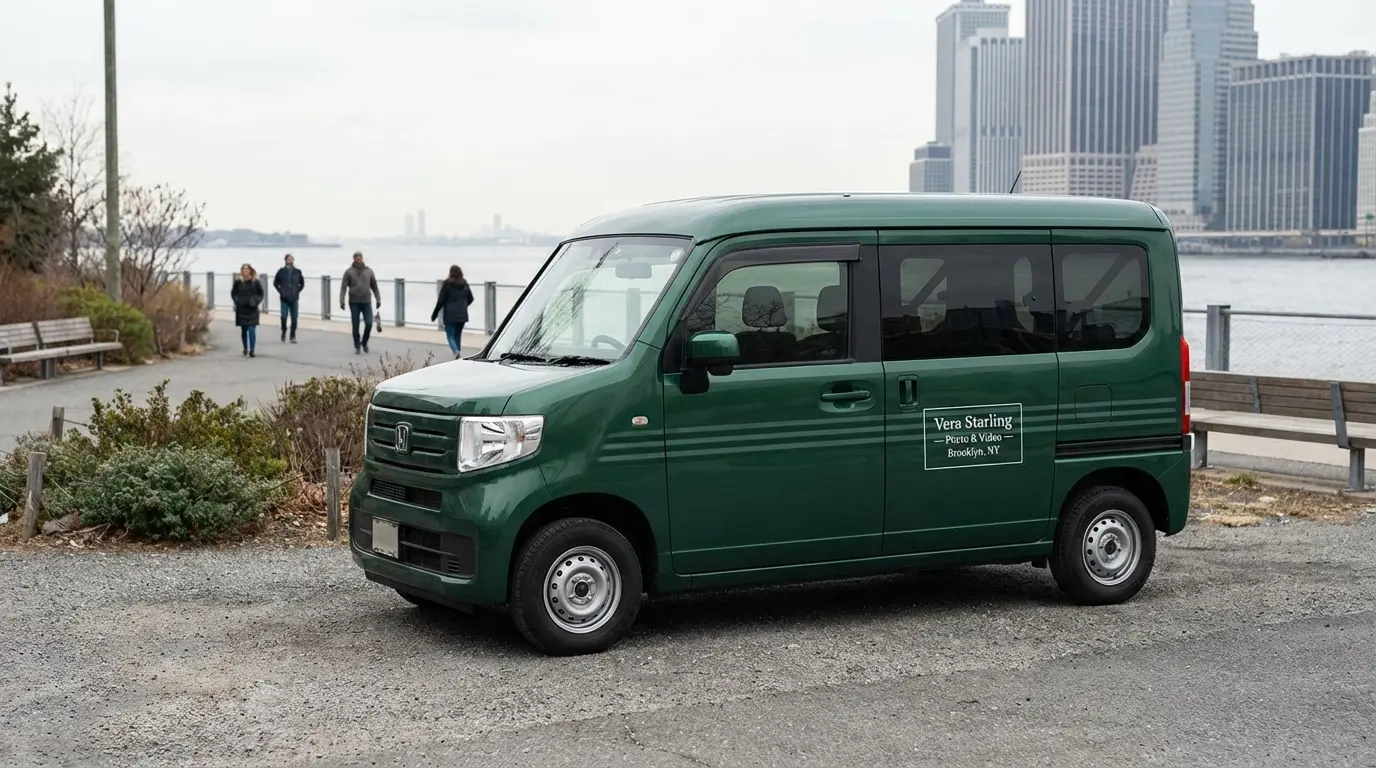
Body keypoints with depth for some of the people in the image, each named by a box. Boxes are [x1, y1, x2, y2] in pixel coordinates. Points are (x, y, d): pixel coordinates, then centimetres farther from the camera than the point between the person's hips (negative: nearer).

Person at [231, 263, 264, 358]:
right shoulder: (238, 282, 0)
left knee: (252, 330, -10)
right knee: (243, 330, 11)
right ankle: (245, 349, 24)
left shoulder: (255, 282, -1)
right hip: (241, 309, 2)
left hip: (252, 309, -2)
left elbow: (260, 293, 8)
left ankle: (252, 350, -11)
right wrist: (237, 301, -4)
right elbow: (233, 293, 11)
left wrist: (256, 301, -6)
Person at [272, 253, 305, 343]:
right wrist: (280, 291, 3)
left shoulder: (297, 272, 2)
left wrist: (297, 291, 4)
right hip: (284, 299, -1)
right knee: (283, 317, -6)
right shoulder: (281, 271, 0)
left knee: (294, 318, 0)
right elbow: (275, 282, 12)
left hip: (294, 299, 1)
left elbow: (302, 283, 14)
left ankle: (293, 336, 8)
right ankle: (284, 331, 20)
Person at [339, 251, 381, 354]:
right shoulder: (349, 272, -1)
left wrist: (378, 300, 10)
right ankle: (357, 347, 11)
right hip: (354, 303, -1)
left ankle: (364, 342, 15)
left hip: (366, 302, 1)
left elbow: (374, 286, 12)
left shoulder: (369, 271, 5)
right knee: (356, 326, 1)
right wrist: (341, 301, -15)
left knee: (369, 323, -9)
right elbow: (343, 287, -5)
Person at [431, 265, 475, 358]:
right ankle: (457, 357, 16)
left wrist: (435, 314, 1)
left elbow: (441, 300, -8)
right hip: (462, 315, 4)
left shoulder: (447, 284, -8)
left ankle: (456, 351, -26)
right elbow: (470, 299, 11)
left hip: (450, 315, -4)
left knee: (450, 336, -1)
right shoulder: (464, 284, 5)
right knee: (458, 336, 14)